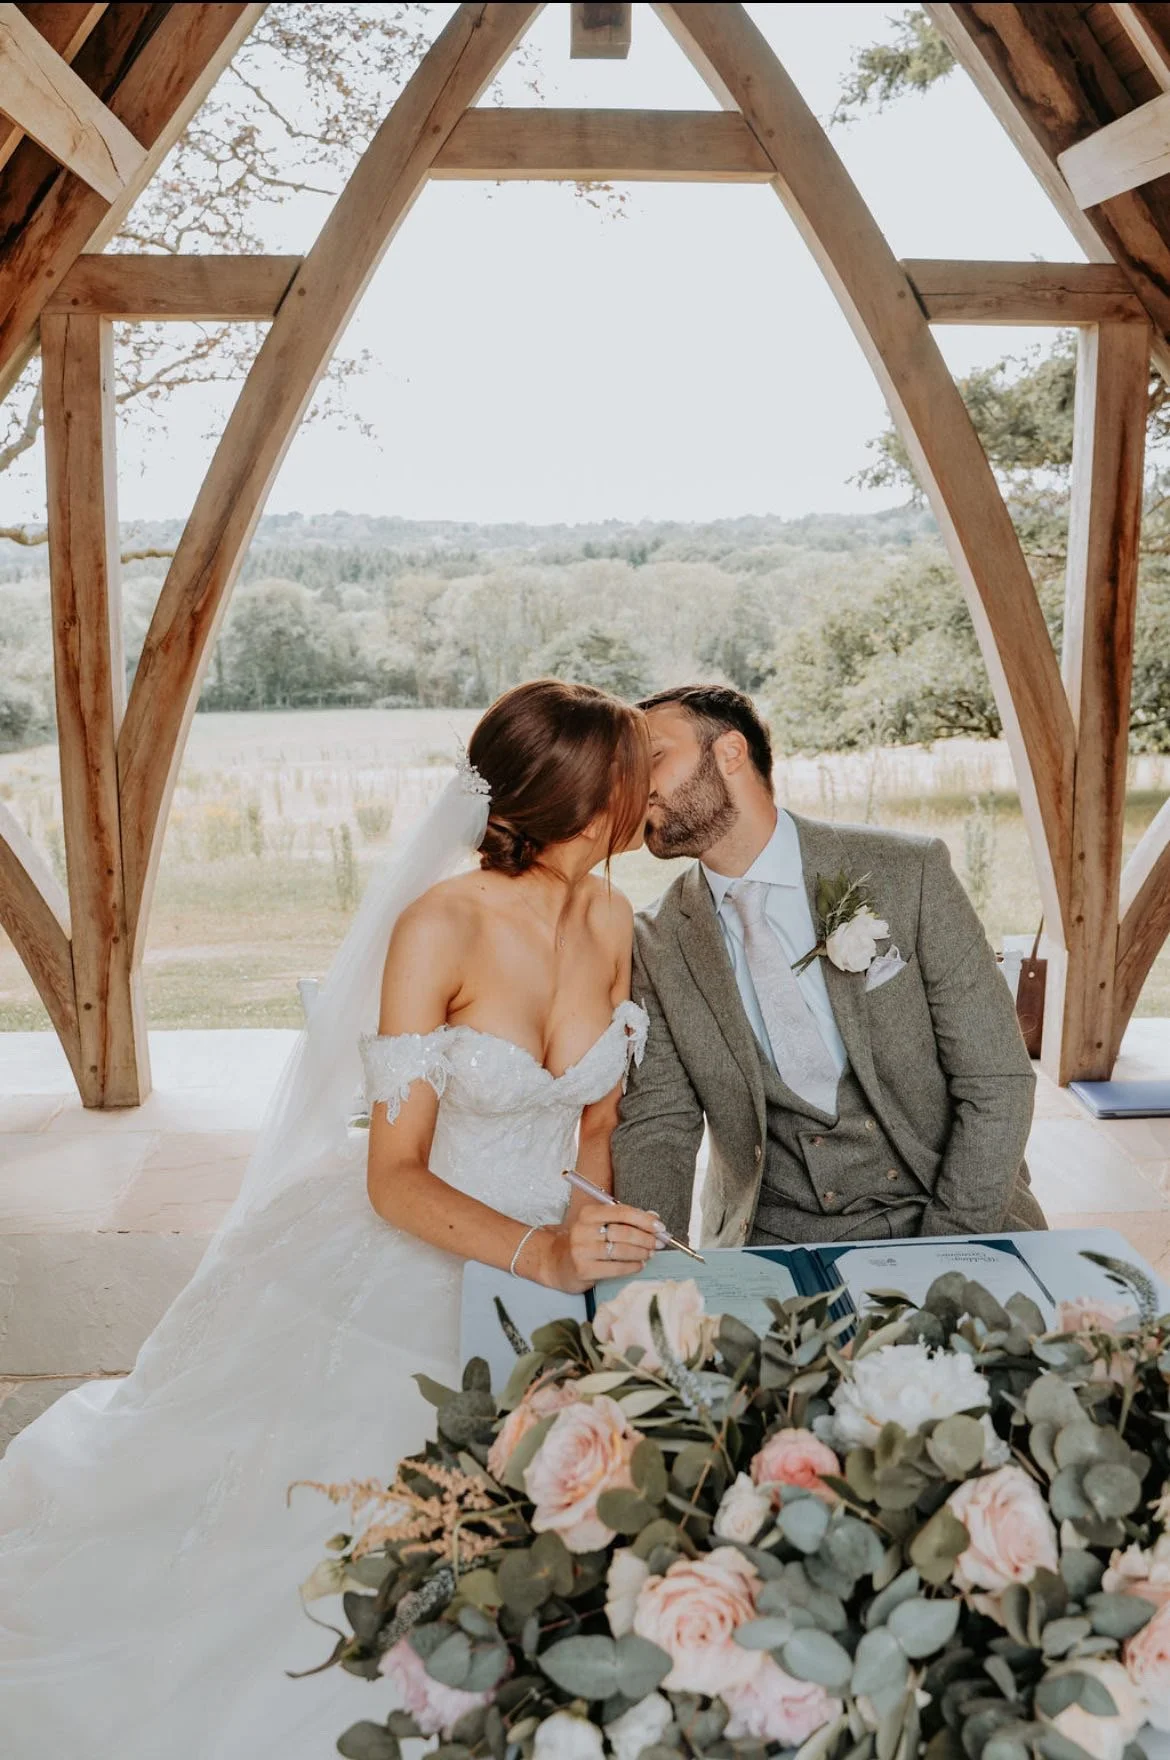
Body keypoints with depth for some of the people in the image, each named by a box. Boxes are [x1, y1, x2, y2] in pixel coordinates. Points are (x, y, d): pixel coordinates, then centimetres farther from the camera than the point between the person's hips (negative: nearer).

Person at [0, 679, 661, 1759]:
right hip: (399, 1252, -5)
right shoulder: (439, 927, -23)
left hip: (545, 1248, 5)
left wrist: (593, 1224, -10)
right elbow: (395, 1179, -22)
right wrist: (540, 1254, -35)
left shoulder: (609, 920, -5)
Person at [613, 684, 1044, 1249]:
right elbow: (656, 1123, 1)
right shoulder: (658, 942, 0)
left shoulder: (908, 872, -8)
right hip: (772, 1235, 2)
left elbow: (997, 1082, -7)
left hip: (938, 1214, -2)